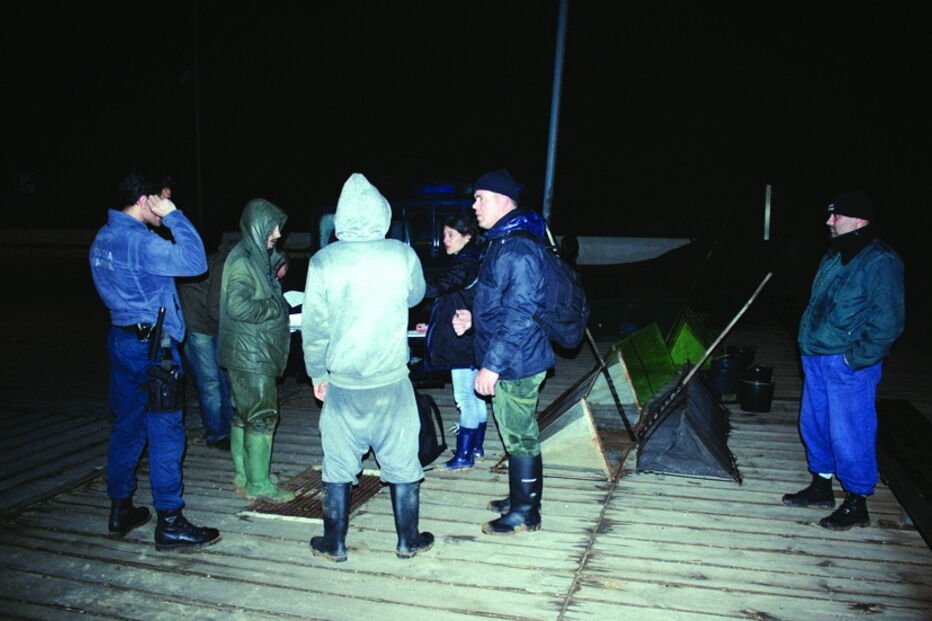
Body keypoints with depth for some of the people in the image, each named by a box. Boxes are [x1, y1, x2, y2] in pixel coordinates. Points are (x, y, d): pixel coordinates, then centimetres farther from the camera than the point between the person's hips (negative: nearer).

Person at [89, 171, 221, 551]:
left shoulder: (103, 239, 12)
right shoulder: (138, 241, -18)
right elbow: (195, 261, -24)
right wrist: (173, 215, -16)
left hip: (122, 338, 10)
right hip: (151, 345, -10)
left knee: (127, 427, 16)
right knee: (165, 433, -4)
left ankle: (121, 510, 25)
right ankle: (169, 524, 2)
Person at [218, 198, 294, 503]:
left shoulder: (257, 257, 14)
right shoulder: (243, 261, -16)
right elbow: (238, 306, -25)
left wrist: (275, 276, 4)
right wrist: (276, 306, -16)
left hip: (255, 354, 10)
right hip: (251, 354, -10)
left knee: (244, 414, 15)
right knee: (262, 416, -4)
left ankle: (243, 476, 24)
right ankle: (258, 484, 4)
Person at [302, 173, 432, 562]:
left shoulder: (323, 261, -8)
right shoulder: (401, 255, -8)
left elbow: (313, 326, -3)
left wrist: (317, 373, 10)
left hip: (342, 383, 0)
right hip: (391, 381, 0)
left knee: (338, 464, 13)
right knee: (401, 461, 12)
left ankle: (334, 544, 25)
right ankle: (408, 541, 24)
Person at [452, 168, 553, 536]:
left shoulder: (518, 249, -21)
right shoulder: (502, 242, 13)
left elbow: (519, 314, -25)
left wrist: (492, 365, -24)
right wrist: (473, 317, 12)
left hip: (515, 364, -10)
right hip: (509, 362, 10)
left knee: (519, 436, 1)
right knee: (517, 433, 19)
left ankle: (525, 512, 14)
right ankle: (520, 498, 34)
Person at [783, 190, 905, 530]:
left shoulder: (880, 262, -16)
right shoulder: (834, 256, 11)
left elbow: (888, 322, -20)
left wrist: (856, 358, -18)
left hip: (849, 365, -9)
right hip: (817, 359, 9)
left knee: (849, 435, 0)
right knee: (815, 425, 18)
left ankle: (856, 505, 16)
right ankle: (821, 487, 35)